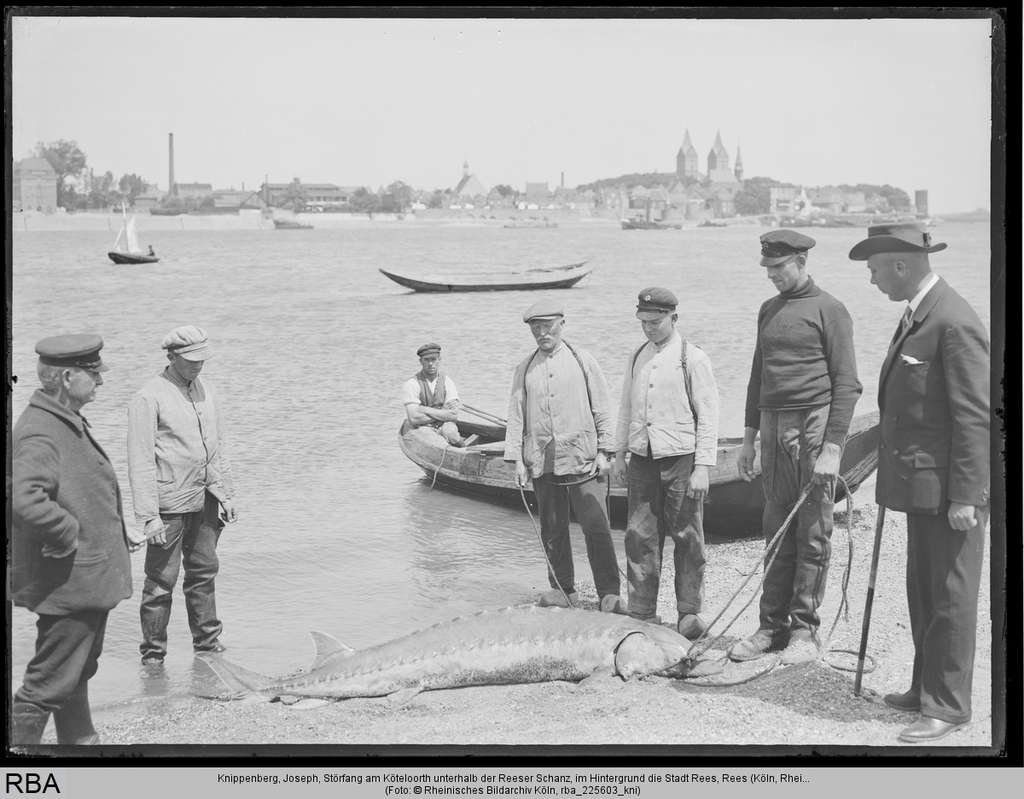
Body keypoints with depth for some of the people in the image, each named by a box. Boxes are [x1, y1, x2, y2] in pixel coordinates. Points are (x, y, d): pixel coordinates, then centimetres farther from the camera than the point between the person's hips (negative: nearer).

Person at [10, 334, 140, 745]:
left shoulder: (69, 422, 12)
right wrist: (70, 537, -25)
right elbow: (26, 501, -37)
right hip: (68, 583, -11)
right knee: (50, 680, -4)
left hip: (90, 579, 11)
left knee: (78, 670, 22)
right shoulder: (38, 433, -22)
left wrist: (116, 531, 18)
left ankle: (80, 740, 35)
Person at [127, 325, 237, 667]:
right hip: (169, 505, -6)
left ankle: (208, 641, 25)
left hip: (205, 501, 7)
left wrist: (226, 494, 13)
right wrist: (149, 515, -17)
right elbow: (140, 462, -13)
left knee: (204, 572, 14)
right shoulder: (149, 398, -11)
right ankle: (153, 654, 8)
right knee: (161, 581, -2)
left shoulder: (206, 391, 11)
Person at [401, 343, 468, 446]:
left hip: (442, 429, 3)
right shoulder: (411, 384, -6)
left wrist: (425, 410, -13)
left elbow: (454, 415, -7)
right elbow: (414, 418, -17)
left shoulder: (447, 382, 5)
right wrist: (443, 414, -9)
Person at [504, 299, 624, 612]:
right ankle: (562, 589, 18)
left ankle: (609, 594, -6)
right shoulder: (525, 369, 10)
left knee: (596, 527, -8)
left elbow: (601, 408, 5)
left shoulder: (582, 360, 4)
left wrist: (604, 451, -1)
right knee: (552, 529, 8)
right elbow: (516, 415, 10)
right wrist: (517, 460, 3)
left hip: (582, 458, -3)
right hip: (542, 461, 3)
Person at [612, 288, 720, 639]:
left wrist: (703, 468, -10)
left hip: (680, 458, -4)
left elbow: (708, 417, -5)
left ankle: (689, 613, 8)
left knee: (687, 538, 0)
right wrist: (619, 454, 15)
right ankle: (641, 612, 8)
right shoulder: (637, 359, 12)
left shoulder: (693, 359, -4)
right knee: (639, 537, 2)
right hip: (642, 459, 5)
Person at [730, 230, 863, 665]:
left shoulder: (828, 310, -3)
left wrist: (833, 448, -14)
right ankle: (773, 625, 13)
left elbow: (847, 384, -7)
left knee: (812, 533, -2)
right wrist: (749, 436, 17)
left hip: (813, 424, -6)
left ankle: (805, 630, 3)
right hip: (773, 429, 6)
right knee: (776, 530, 8)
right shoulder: (768, 311, 17)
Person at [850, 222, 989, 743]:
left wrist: (965, 497, -20)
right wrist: (893, 471, 16)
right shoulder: (916, 314, 12)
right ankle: (927, 688, 29)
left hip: (950, 488, -10)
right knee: (923, 594, 18)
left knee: (950, 598, 0)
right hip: (920, 484, 10)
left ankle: (947, 707, 8)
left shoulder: (955, 324, -19)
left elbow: (975, 416, -20)